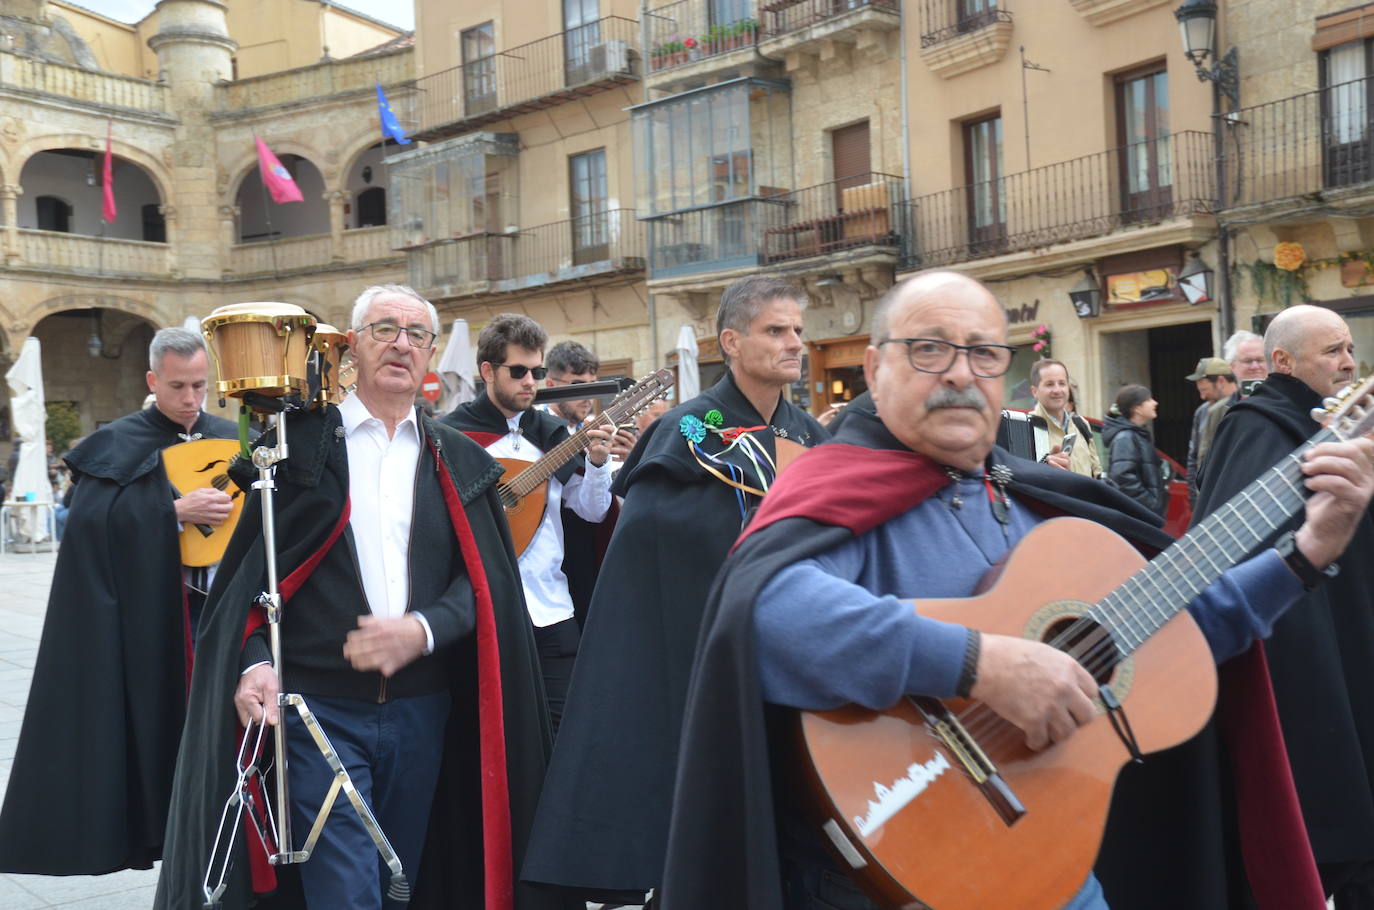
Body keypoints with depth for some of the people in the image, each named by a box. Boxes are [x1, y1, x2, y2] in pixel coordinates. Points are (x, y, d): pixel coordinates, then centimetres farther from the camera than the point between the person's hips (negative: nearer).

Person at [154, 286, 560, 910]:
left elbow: (484, 577, 4)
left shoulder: (459, 461, 9)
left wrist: (424, 629, -14)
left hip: (421, 711, 3)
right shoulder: (297, 442, 3)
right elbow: (248, 568, 1)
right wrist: (256, 661, -14)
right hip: (318, 706, -3)